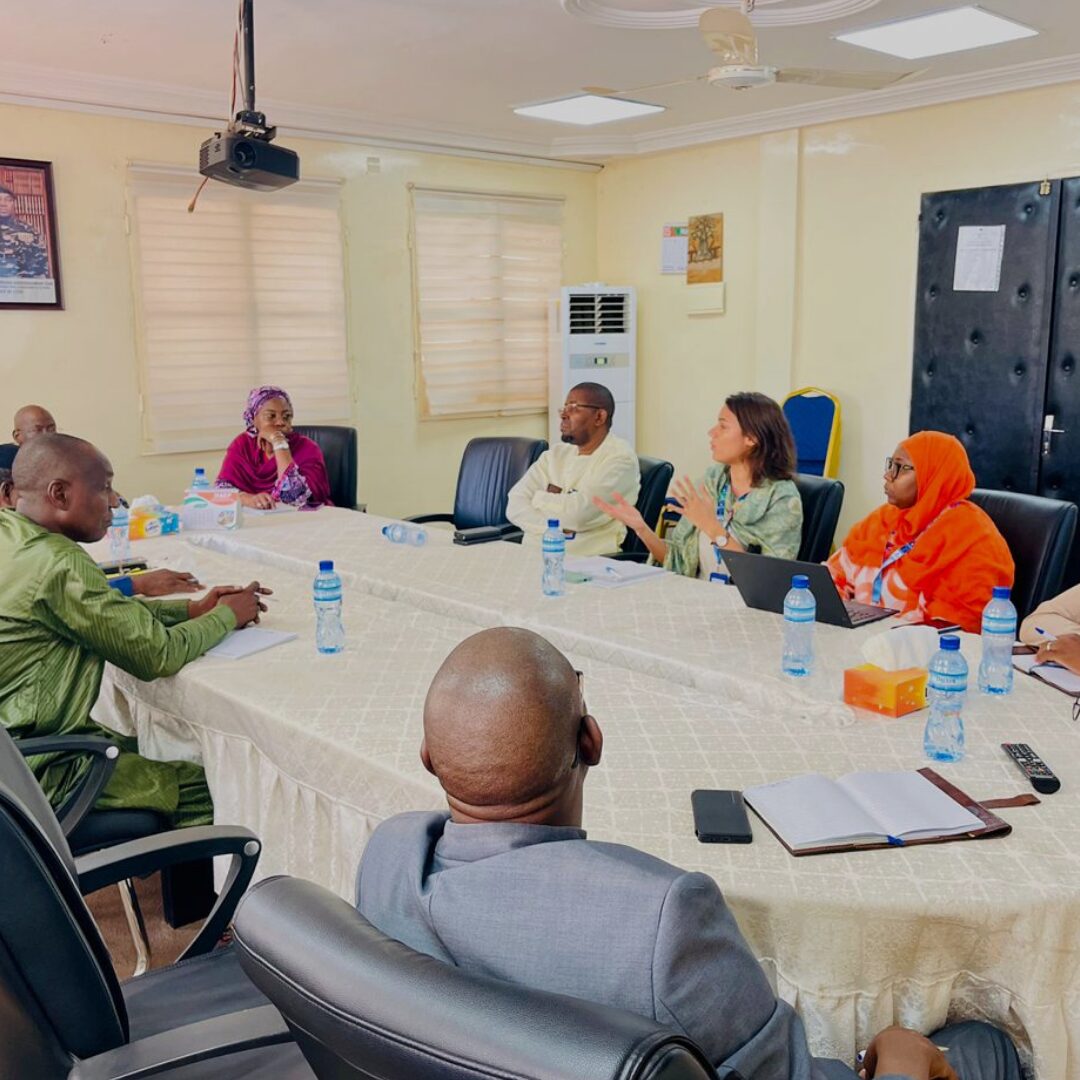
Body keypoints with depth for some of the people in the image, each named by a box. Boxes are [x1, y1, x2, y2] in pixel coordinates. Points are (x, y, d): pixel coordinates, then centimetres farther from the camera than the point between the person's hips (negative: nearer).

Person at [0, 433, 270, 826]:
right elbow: (158, 654, -21)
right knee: (203, 781, 0)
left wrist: (193, 608, 4)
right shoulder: (58, 564, -25)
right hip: (44, 772, -10)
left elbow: (108, 613, 13)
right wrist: (227, 615, -4)